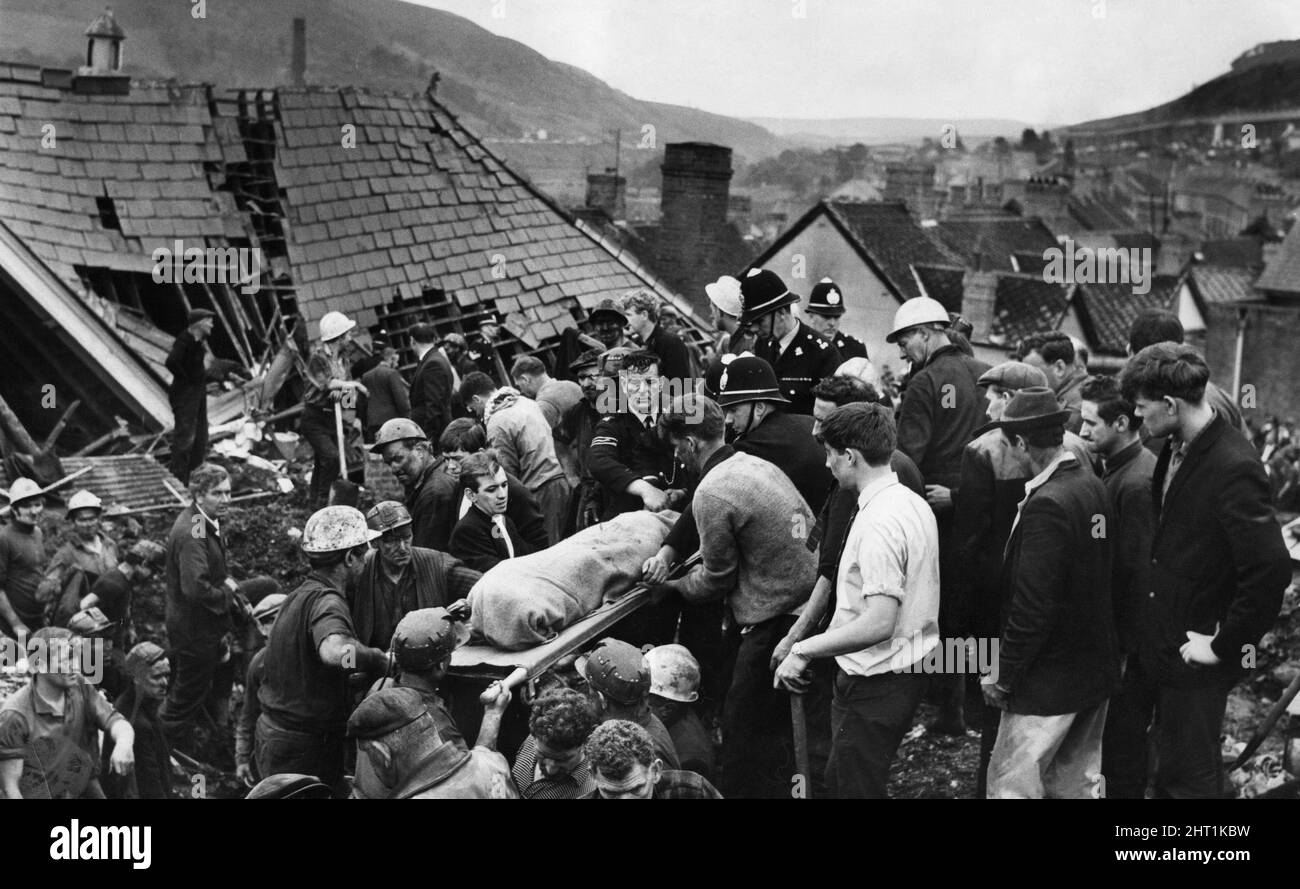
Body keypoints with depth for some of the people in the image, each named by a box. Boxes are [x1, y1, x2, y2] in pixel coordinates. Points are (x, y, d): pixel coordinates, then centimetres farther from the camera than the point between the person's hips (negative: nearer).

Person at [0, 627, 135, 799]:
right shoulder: (14, 715, -18)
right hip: (42, 795, -5)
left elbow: (115, 721, -9)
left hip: (87, 792, 5)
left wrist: (123, 744, -30)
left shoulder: (80, 688, -1)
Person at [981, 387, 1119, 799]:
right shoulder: (1094, 487, 3)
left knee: (1010, 785, 0)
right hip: (1097, 669, 9)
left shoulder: (1046, 504, -23)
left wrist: (1002, 674, -14)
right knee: (1079, 783, 18)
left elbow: (1033, 605, -23)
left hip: (1050, 680, -9)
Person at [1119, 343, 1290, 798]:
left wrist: (1224, 645, -20)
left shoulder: (1234, 467, -24)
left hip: (1195, 656, -8)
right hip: (1162, 642, 8)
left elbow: (1271, 569, -29)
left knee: (1189, 778, 6)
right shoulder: (1176, 449, 4)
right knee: (1168, 776, 21)